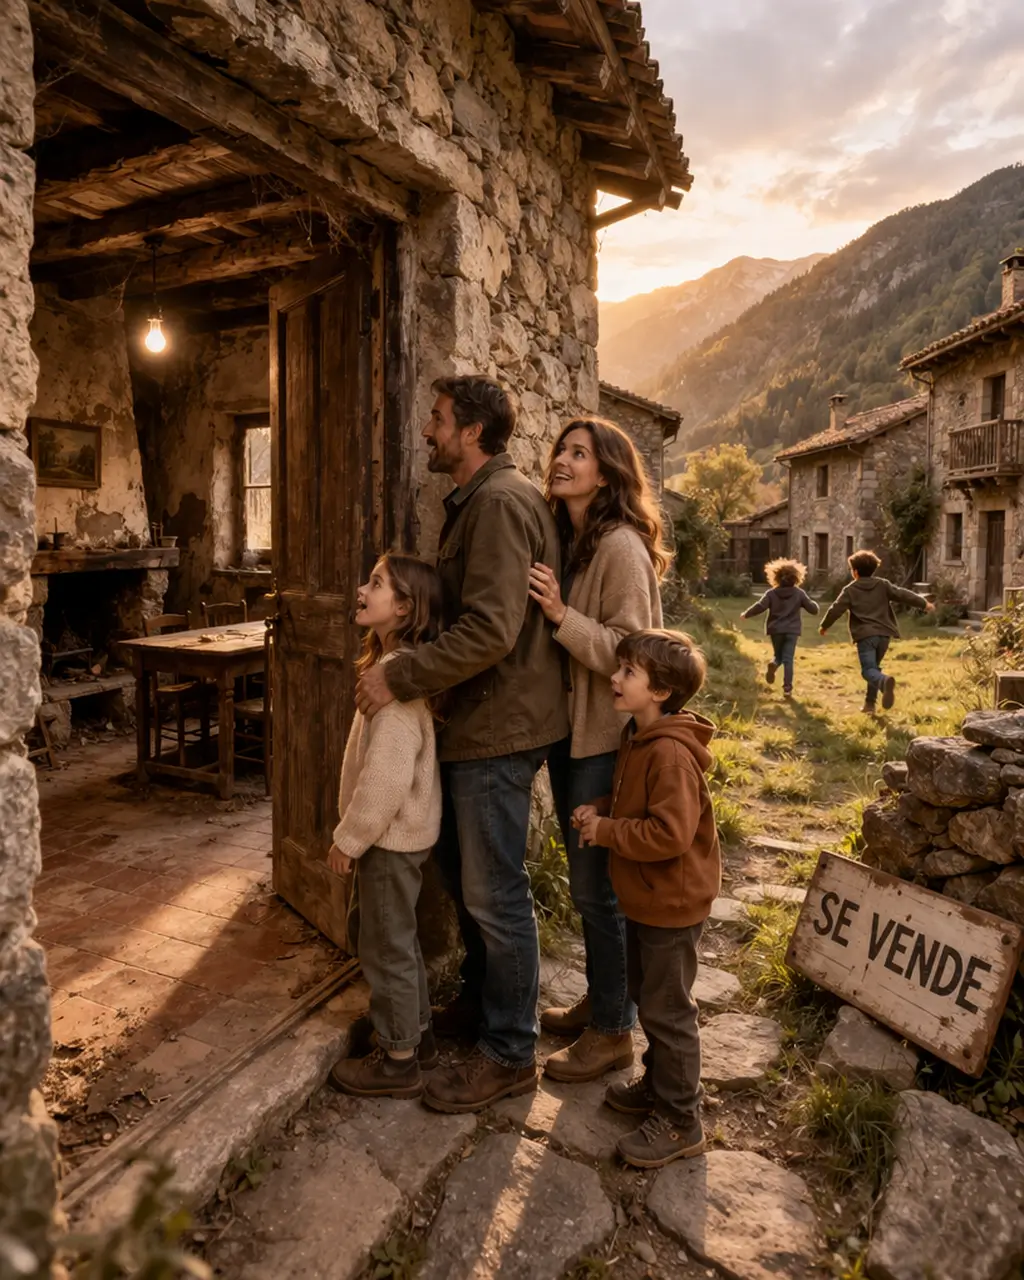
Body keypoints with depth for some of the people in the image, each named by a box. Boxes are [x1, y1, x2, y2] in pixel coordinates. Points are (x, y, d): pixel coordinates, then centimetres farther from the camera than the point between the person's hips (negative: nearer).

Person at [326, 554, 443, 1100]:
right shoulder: (394, 662, 7)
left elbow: (387, 772, -28)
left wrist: (349, 838, -18)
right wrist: (356, 831, 18)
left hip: (391, 835, -10)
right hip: (400, 830, 10)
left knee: (387, 947, 6)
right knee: (399, 940, 22)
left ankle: (397, 1061, 23)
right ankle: (417, 1033, 38)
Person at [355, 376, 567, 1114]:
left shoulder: (500, 502, -18)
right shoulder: (478, 500, 15)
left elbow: (490, 630, -27)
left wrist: (400, 677, -21)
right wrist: (404, 666, 12)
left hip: (501, 726, -11)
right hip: (479, 720, 11)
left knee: (494, 893, 1)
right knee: (460, 867, 22)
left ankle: (511, 1055, 18)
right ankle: (482, 1002, 41)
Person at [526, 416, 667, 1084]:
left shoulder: (621, 546, -16)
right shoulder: (564, 540, 9)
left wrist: (561, 614, -28)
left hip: (606, 737, -9)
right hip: (569, 730, 9)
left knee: (598, 886, 2)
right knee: (587, 879, 19)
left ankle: (614, 1031, 21)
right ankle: (598, 1001, 38)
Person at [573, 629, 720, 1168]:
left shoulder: (671, 753, -28)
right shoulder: (638, 737, 4)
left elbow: (669, 833, -32)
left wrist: (606, 832, -22)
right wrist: (600, 810, -1)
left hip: (671, 902, -10)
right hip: (645, 897, 10)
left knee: (667, 1009, 4)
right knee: (647, 995, 23)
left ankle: (679, 1120, 21)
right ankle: (658, 1083, 42)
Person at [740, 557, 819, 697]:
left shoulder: (771, 593, -3)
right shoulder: (799, 593, 0)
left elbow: (760, 607, -11)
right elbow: (813, 609, 2)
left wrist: (745, 614, 4)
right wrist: (813, 603, 26)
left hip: (775, 629, 1)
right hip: (792, 630, 0)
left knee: (779, 656, 16)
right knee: (788, 659, 1)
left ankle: (773, 665, -19)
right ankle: (788, 688, -5)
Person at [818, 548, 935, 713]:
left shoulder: (850, 590, 1)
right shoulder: (883, 584, 11)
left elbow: (836, 610, -1)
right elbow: (902, 594, 9)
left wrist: (824, 625, 14)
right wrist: (924, 603, 20)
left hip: (865, 635, -4)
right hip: (883, 634, 4)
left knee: (868, 670, -9)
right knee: (874, 667, 20)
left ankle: (885, 681, -43)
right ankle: (870, 702, 18)